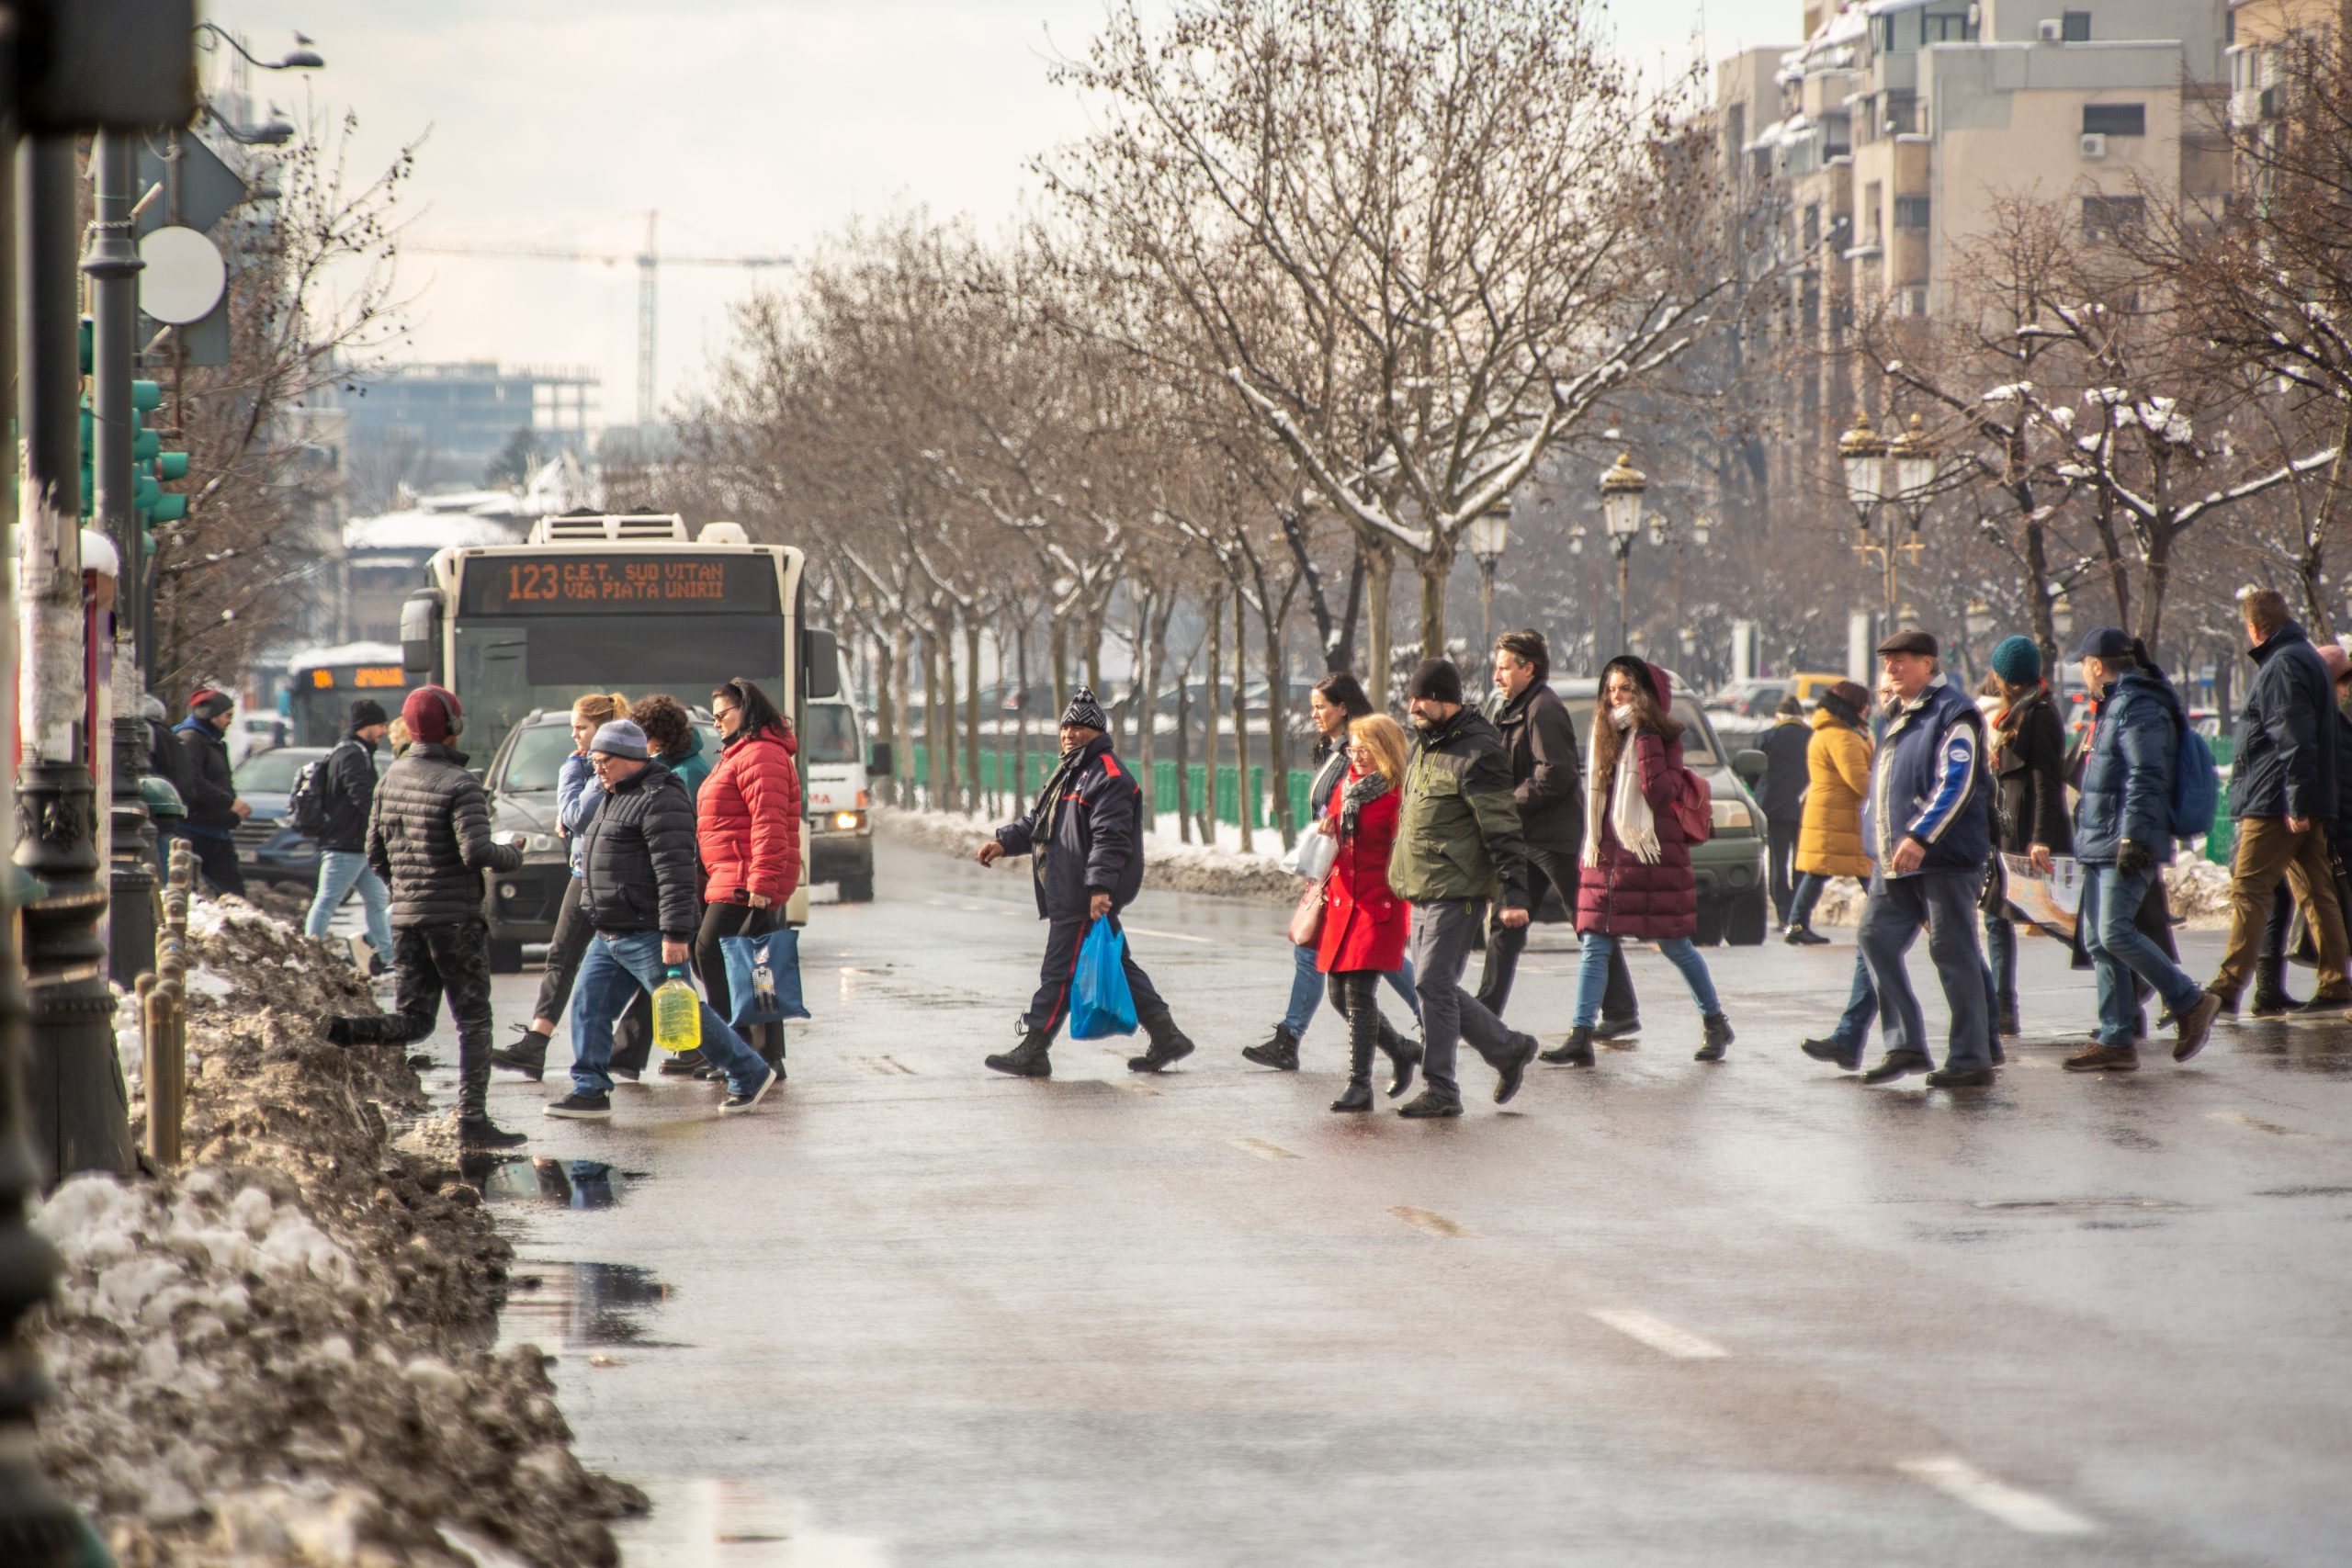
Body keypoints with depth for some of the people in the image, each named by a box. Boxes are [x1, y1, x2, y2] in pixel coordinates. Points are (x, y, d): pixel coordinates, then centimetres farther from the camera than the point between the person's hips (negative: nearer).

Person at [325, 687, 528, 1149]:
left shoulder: (391, 780, 8)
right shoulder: (460, 785, -13)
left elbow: (376, 854, 13)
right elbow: (477, 852, -23)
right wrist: (512, 856, -3)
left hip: (406, 917, 6)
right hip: (456, 919, -6)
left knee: (412, 1021, 11)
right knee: (473, 1023, 3)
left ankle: (334, 1030, -13)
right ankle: (472, 1120, 0)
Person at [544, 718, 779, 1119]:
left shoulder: (659, 801, -16)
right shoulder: (617, 797, 18)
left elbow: (676, 873, -23)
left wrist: (675, 933, -28)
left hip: (648, 935, -10)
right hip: (609, 935, 10)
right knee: (588, 1005, 2)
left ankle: (751, 1075, 7)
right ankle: (589, 1090, 5)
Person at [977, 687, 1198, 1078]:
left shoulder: (1108, 777, -12)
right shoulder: (1069, 774, 21)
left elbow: (1110, 838, -20)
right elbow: (1036, 819, 25)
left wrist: (1099, 887, -27)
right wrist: (1004, 842, 9)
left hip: (1085, 899, -11)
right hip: (1068, 895, 11)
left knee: (1059, 971, -6)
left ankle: (1032, 1052, -3)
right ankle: (1166, 1038, 17)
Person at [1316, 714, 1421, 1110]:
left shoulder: (1399, 797, -8)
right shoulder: (1347, 788, 14)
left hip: (1379, 907, -8)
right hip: (1342, 904, 8)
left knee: (1359, 992, -12)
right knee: (1340, 995, 9)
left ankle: (1359, 1085, -7)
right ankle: (1401, 1054, 28)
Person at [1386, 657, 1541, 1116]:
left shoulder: (1477, 754, -14)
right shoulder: (1423, 744, 14)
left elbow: (1503, 831, -16)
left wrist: (1513, 896, -20)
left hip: (1458, 889, -9)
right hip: (1425, 889, 9)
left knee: (1433, 984, -10)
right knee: (1435, 987, 11)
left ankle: (1439, 1091, -4)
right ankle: (1509, 1049, 24)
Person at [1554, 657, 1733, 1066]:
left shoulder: (1664, 737, -5)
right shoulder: (1605, 736, 13)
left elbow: (1661, 794, -19)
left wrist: (1645, 738, -19)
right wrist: (1592, 843, 12)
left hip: (1654, 855, -5)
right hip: (1607, 856, 5)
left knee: (1674, 945, 4)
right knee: (1595, 945, -5)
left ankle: (1715, 1024, 22)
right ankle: (1581, 1036, -11)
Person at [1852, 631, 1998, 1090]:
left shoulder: (1953, 713, -11)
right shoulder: (1898, 715, 18)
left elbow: (1957, 784, -20)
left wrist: (1920, 837, -26)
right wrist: (1883, 841, 23)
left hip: (1944, 858, -9)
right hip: (1894, 860, 9)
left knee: (1953, 953, -4)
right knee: (1877, 939, 1)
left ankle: (1971, 1060, 1)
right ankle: (1905, 1046, 5)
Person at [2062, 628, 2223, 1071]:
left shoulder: (2137, 707, -12)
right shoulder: (2116, 706, 21)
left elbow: (2146, 780, -20)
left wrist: (2134, 839, -25)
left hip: (2126, 848, -10)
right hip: (2101, 847, 10)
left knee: (2114, 933, -16)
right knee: (2097, 939, 6)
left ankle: (2191, 1002, -5)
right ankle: (2116, 1040, 7)